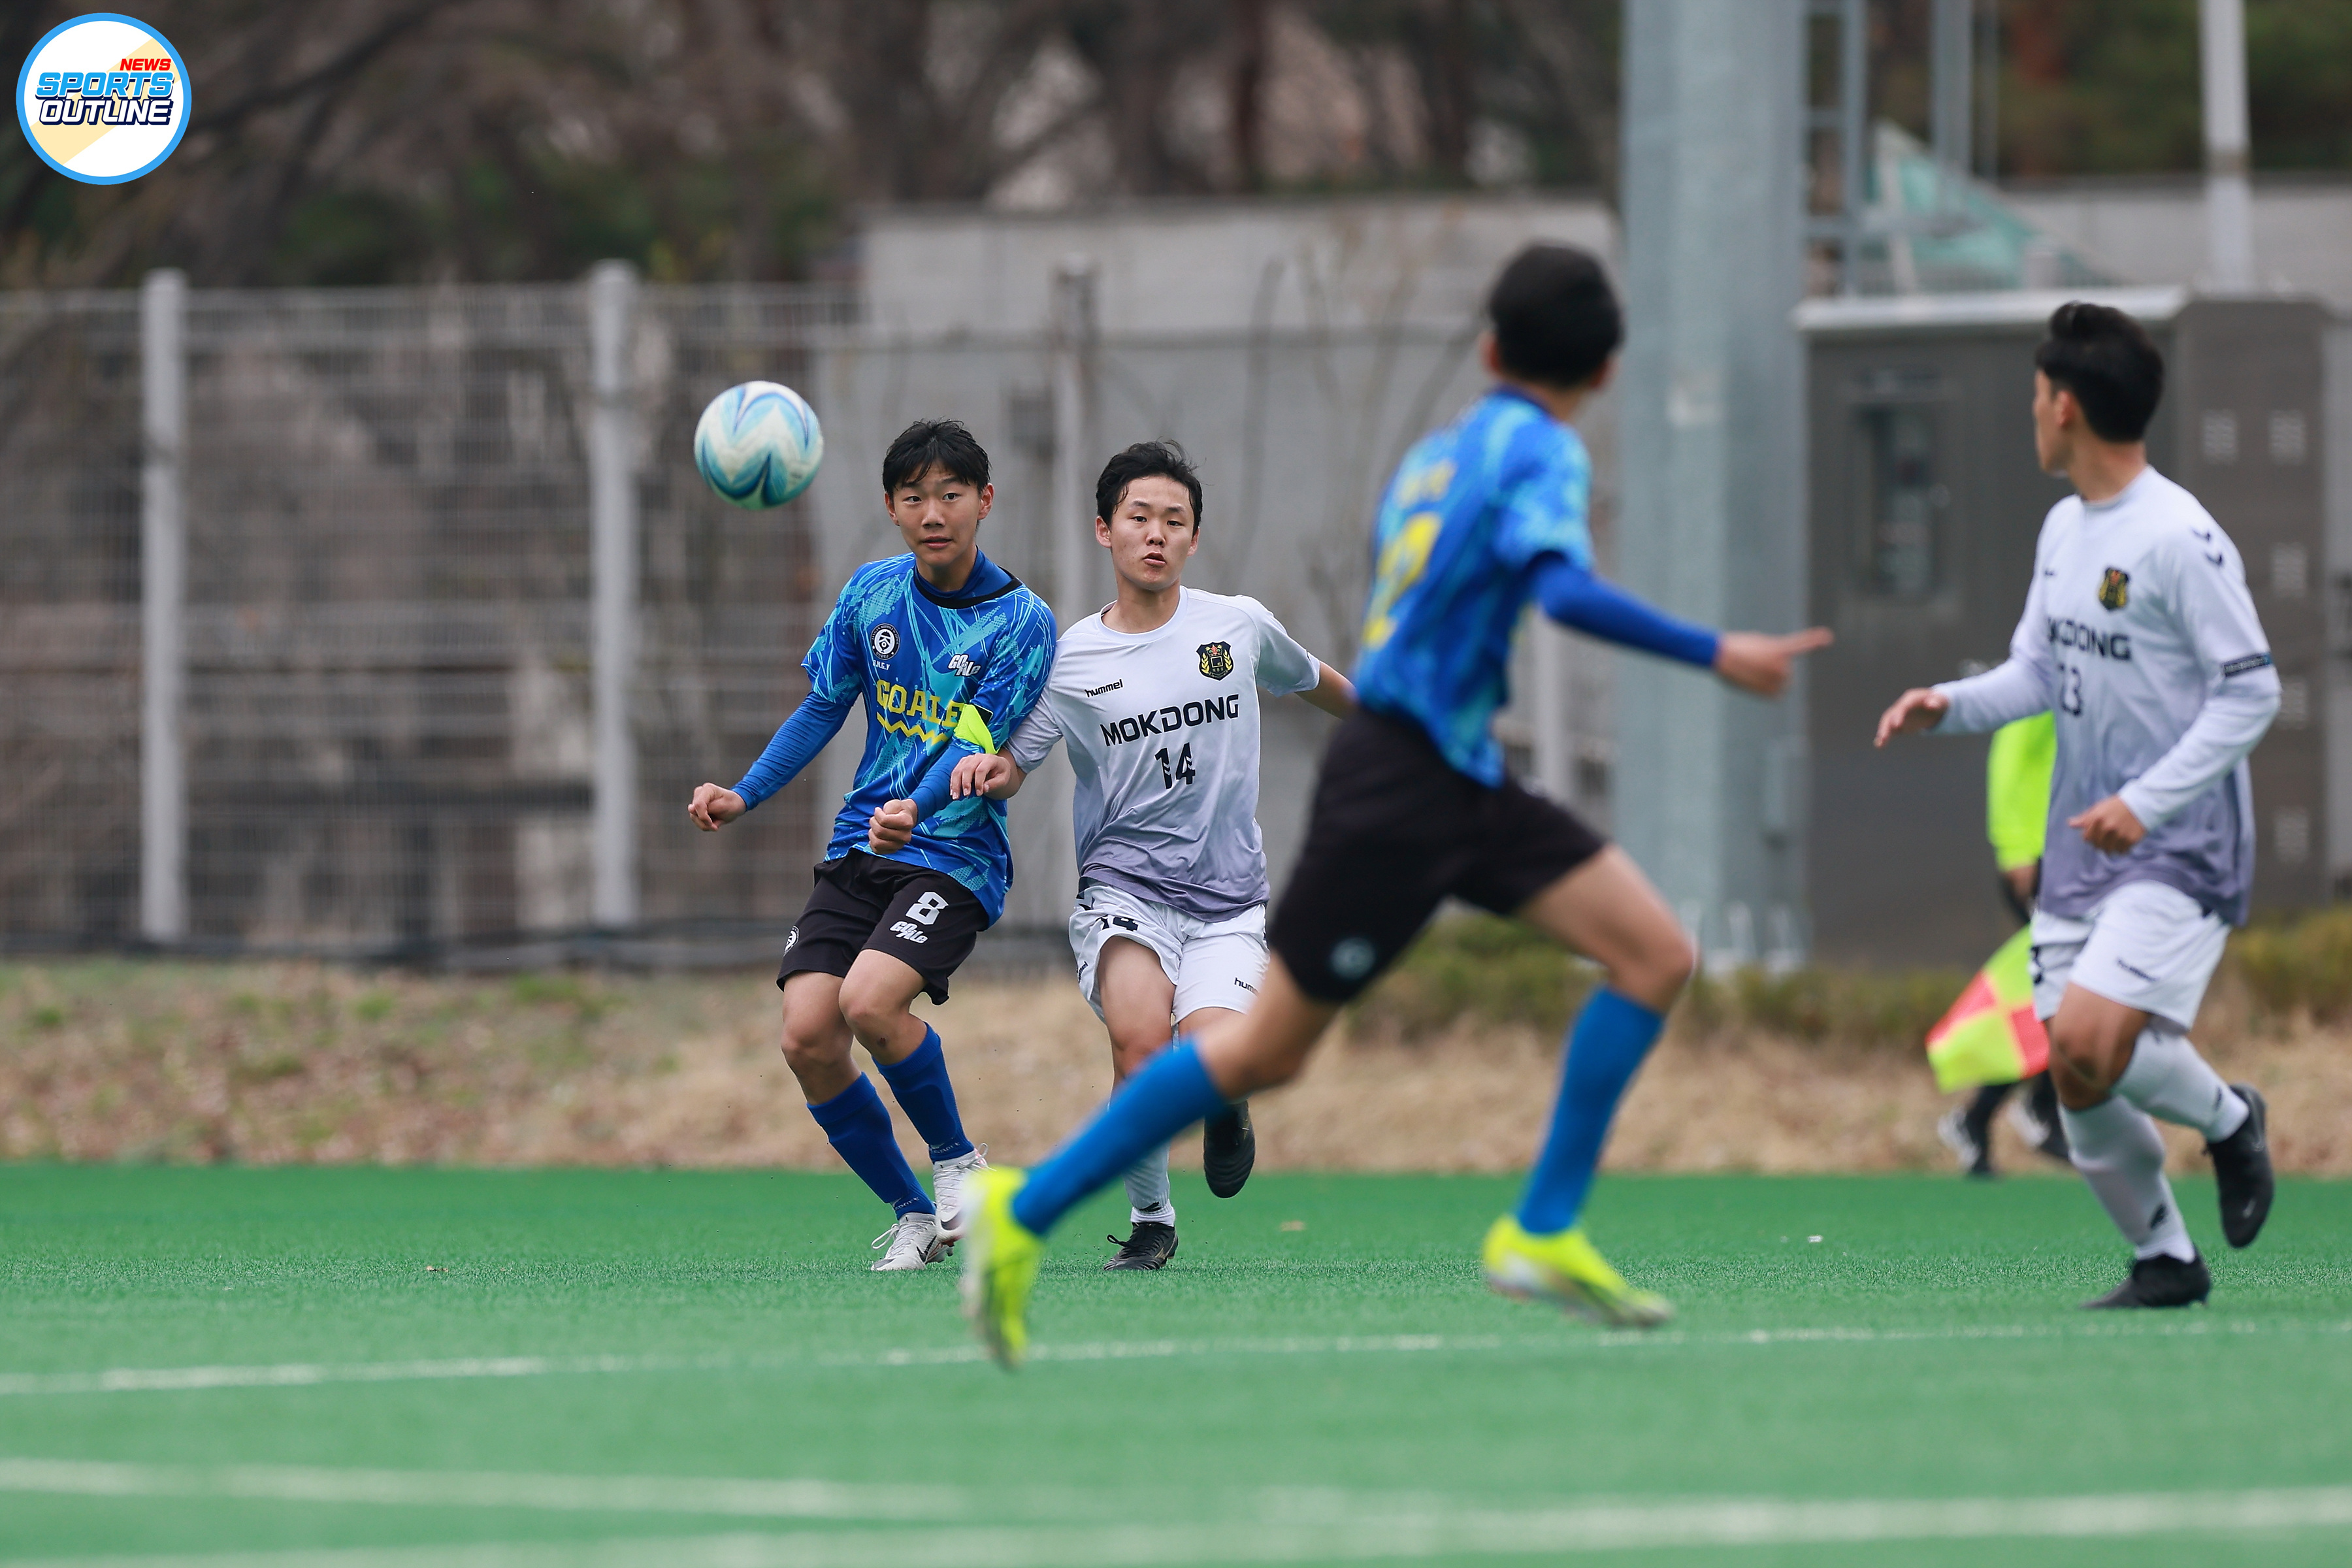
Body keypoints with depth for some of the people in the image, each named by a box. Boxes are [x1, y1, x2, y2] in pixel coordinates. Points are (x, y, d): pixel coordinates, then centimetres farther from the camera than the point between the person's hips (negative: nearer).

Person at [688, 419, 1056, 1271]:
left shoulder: (1022, 623, -8)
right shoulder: (872, 593, 6)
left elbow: (978, 750, -18)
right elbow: (823, 707, 17)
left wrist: (916, 808, -36)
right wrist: (742, 797, 8)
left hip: (955, 857, -5)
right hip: (859, 852, 5)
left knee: (870, 1000, -28)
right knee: (806, 1034, -11)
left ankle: (957, 1160, -1)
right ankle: (910, 1215, 9)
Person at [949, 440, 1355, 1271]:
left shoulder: (1239, 625, 4)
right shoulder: (1069, 659, 0)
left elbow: (1313, 680, 25)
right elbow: (1014, 765, 8)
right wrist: (990, 772, -15)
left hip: (1227, 899, 1)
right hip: (1123, 888, -1)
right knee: (1139, 1033, -30)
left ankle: (1226, 1109, 17)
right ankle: (1150, 1218, -6)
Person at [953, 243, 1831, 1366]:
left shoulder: (1437, 453, 16)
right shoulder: (1540, 451, -10)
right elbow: (1563, 589, -26)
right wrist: (1714, 653, -25)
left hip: (1461, 782, 9)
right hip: (1399, 780, -9)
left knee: (1655, 956, -1)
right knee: (1267, 1050, -4)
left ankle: (1543, 1234, -2)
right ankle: (1023, 1212, 4)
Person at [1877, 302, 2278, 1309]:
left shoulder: (2180, 538, -16)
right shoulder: (2063, 530, 11)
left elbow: (2250, 692, -16)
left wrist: (2147, 802, -22)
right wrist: (1948, 705, 1)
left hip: (2179, 846, -8)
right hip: (2083, 847, 8)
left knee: (2090, 1041, -23)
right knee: (2076, 1078, 2)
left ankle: (2229, 1120, 5)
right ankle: (2165, 1261, 17)